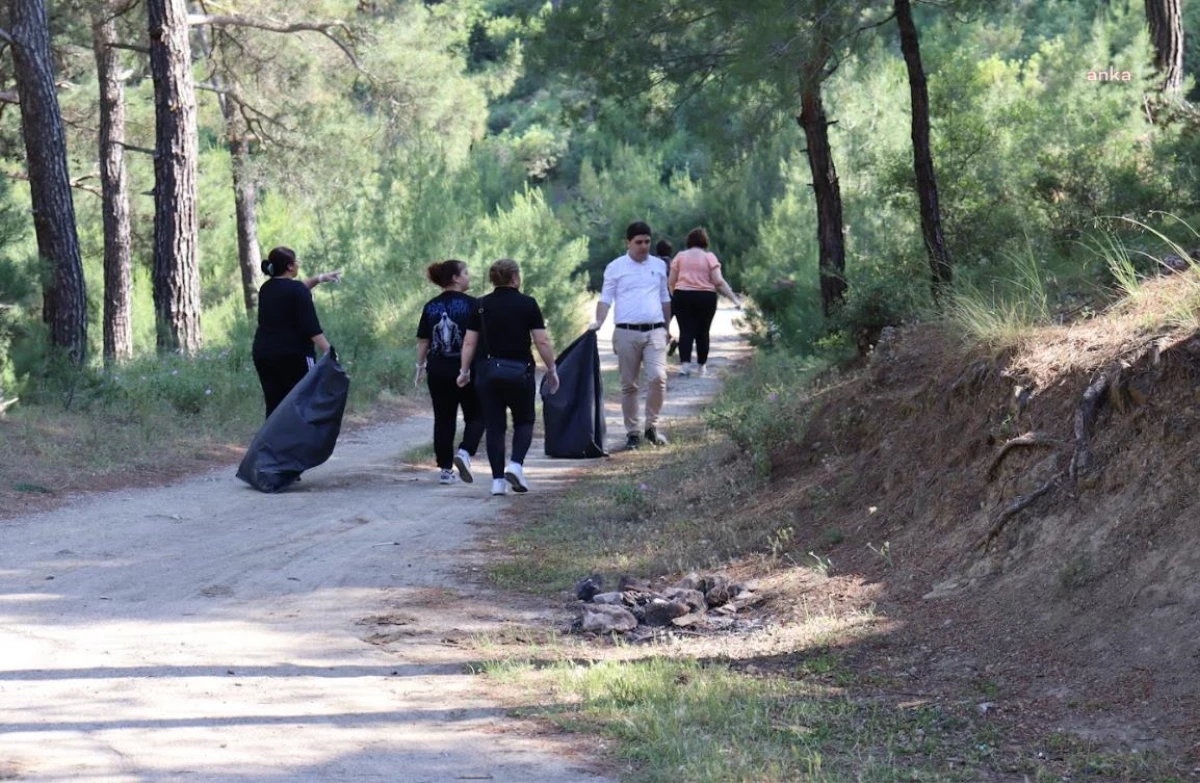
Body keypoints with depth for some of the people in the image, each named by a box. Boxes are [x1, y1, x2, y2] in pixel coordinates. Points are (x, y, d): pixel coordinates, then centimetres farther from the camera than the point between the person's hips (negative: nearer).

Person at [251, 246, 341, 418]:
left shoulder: (267, 289, 12)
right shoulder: (296, 290, -11)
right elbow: (311, 326, -16)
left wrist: (319, 279, 32)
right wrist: (327, 351, -16)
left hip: (263, 354, 7)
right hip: (293, 356, -7)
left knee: (274, 406, 4)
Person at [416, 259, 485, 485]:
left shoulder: (431, 307, 5)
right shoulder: (472, 304, -7)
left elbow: (422, 342, 6)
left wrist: (420, 367, 16)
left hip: (437, 370, 4)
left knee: (443, 419, 10)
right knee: (476, 415, 8)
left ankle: (446, 469, 9)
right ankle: (465, 452, -16)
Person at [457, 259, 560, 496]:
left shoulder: (482, 306, 3)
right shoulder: (527, 304, -5)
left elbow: (469, 342, 4)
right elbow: (542, 341, -6)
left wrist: (464, 371, 12)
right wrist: (551, 370, 3)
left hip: (488, 372, 2)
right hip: (520, 372, -2)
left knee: (495, 426, 8)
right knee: (524, 421, 14)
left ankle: (498, 480, 4)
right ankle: (516, 465, -8)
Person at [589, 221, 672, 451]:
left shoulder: (659, 265, 13)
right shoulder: (615, 267, 3)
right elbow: (605, 298, -1)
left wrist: (667, 328, 22)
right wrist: (598, 322, -16)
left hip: (655, 331, 2)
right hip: (627, 332, -2)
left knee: (658, 377, -14)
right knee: (629, 385, 3)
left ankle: (652, 426, 1)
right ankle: (632, 432, 11)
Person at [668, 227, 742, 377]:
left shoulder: (680, 257, 7)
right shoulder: (709, 257, 2)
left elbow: (671, 282, 5)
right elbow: (718, 282, -6)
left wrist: (674, 296, 22)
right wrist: (734, 298, -4)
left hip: (682, 296, 1)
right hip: (705, 297, -1)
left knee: (686, 331, -2)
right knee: (702, 332, 9)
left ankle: (684, 364, -18)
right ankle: (701, 366, 16)